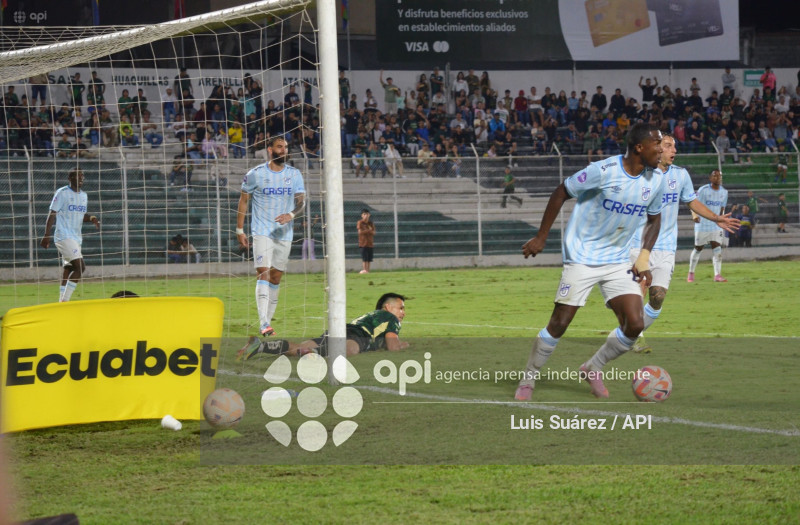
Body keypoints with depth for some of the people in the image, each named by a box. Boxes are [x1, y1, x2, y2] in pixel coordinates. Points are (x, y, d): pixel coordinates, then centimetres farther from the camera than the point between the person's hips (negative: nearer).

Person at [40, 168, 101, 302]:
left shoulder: (84, 195, 15)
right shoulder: (62, 193, -7)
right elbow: (52, 214, -7)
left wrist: (91, 218, 3)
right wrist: (47, 235, -14)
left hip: (77, 238, 8)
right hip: (64, 237, -8)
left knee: (68, 269, 8)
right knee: (80, 267, -18)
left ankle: (62, 301, 12)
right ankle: (65, 300, -16)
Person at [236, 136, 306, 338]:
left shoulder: (294, 175, 5)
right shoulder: (255, 174, -2)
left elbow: (301, 200, 0)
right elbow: (243, 200, 6)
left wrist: (291, 215, -21)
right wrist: (240, 230, 3)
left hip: (284, 234, 4)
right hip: (262, 232, -4)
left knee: (276, 277, 7)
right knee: (263, 274, -15)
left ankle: (268, 321, 16)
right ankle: (264, 324, -23)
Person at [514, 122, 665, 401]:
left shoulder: (656, 180, -2)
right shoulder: (603, 171, -19)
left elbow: (654, 219, 14)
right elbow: (561, 192, -8)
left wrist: (644, 259, 1)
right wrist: (541, 238, -5)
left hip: (619, 261, 5)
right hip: (582, 259, -5)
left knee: (634, 325, -9)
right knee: (560, 323, -6)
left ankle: (593, 369, 15)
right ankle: (527, 381, 13)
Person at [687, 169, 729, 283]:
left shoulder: (724, 192, 6)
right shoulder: (703, 190, -9)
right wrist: (694, 215, -30)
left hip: (716, 225, 3)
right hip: (702, 225, -3)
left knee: (717, 248, -11)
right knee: (698, 248, 6)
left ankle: (717, 275, -15)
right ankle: (691, 273, 22)